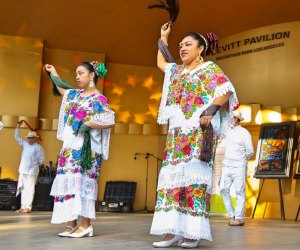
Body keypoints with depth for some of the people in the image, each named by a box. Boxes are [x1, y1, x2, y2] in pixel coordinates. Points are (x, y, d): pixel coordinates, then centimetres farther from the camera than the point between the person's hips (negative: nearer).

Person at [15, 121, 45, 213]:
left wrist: (34, 164, 1)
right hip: (23, 170, 7)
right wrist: (18, 127, 15)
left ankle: (28, 207, -4)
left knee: (30, 189, -6)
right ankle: (23, 206, 15)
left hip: (31, 171, -7)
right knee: (23, 189, 9)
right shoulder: (25, 144, 12)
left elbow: (42, 160, -6)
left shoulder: (38, 147, -7)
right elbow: (17, 137, 21)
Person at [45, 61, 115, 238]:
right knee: (68, 181, 1)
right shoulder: (76, 95, 17)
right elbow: (62, 89, 39)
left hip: (85, 148, -7)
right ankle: (72, 223, 4)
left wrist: (87, 124, -15)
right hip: (70, 145, 7)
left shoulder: (99, 99, -5)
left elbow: (110, 122, -15)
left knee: (81, 180, -14)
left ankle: (85, 224, -10)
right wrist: (53, 73, 47)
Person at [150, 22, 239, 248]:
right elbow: (160, 63, 42)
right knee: (172, 176, -3)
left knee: (194, 177, -13)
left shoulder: (209, 68, 5)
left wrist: (211, 110, -20)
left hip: (198, 132, -6)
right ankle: (172, 230, -3)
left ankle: (194, 232, -11)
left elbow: (227, 91, -7)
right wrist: (163, 38, 40)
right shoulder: (177, 71, 24)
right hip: (177, 132, 7)